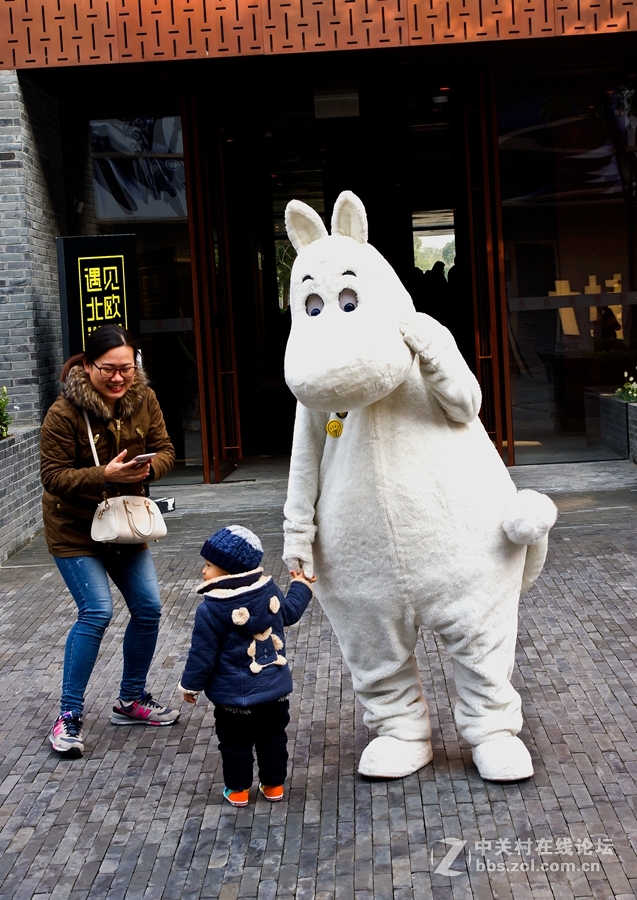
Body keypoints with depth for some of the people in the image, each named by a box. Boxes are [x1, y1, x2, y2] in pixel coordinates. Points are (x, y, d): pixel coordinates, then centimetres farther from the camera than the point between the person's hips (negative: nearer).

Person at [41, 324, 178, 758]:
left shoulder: (144, 400, -6)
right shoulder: (64, 413, -21)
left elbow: (165, 449, -1)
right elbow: (53, 475, -19)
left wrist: (149, 467, -24)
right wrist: (104, 475, -32)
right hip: (75, 529, -6)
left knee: (148, 609, 5)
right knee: (97, 612, -15)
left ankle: (132, 701, 25)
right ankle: (70, 714, 0)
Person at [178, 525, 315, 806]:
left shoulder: (212, 610, -20)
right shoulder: (269, 590, -5)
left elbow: (203, 654, -13)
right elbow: (290, 611, 16)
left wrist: (191, 685, 2)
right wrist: (301, 586, 34)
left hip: (234, 696, -5)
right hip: (276, 688, 5)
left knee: (235, 743, 13)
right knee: (273, 738, 19)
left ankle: (237, 789, 23)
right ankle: (274, 785, 28)